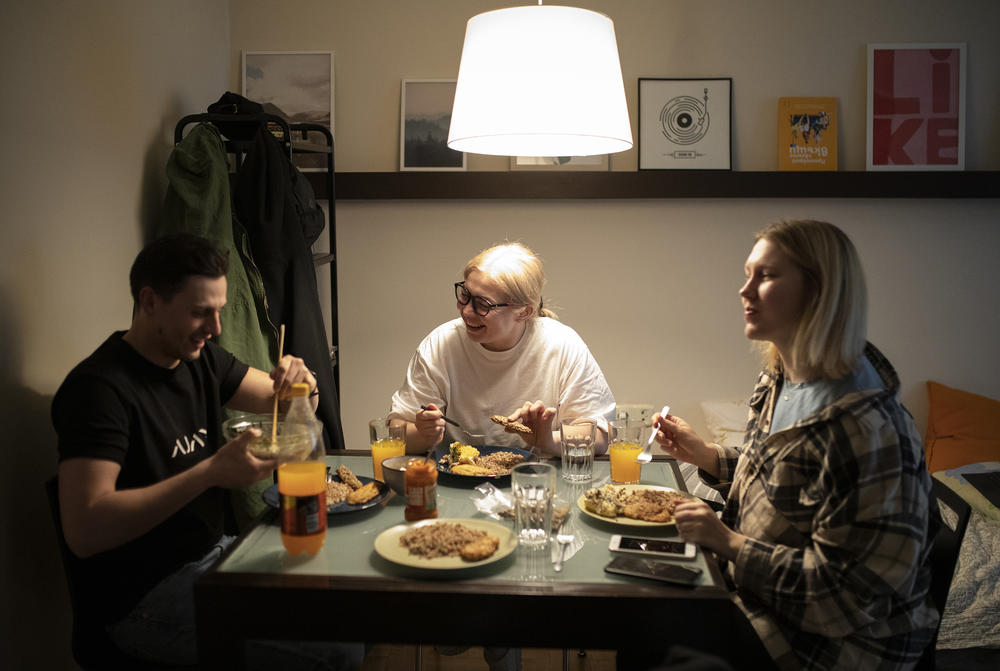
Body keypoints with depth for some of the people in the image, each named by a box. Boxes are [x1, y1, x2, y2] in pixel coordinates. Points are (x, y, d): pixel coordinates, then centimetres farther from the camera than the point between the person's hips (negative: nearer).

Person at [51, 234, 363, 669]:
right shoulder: (99, 387, -21)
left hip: (214, 551, 9)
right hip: (146, 596, -8)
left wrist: (297, 384, -14)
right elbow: (83, 531, -28)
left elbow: (278, 401, 11)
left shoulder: (200, 357, 4)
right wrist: (211, 472, -34)